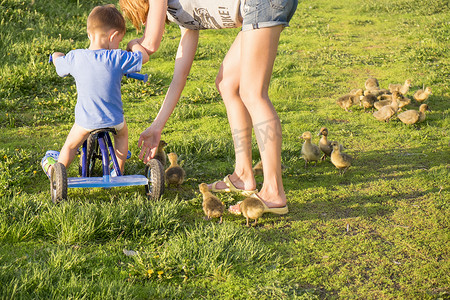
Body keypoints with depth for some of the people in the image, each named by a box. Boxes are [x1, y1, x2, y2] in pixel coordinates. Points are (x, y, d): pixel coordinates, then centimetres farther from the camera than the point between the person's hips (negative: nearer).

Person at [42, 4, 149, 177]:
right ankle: (119, 171, 42)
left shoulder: (75, 58, -8)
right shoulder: (118, 58, -15)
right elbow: (144, 56, -2)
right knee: (122, 134, 33)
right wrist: (134, 45, 19)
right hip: (114, 119, 0)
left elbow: (58, 62, 12)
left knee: (70, 145, 25)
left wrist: (57, 55, 36)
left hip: (85, 121, 0)